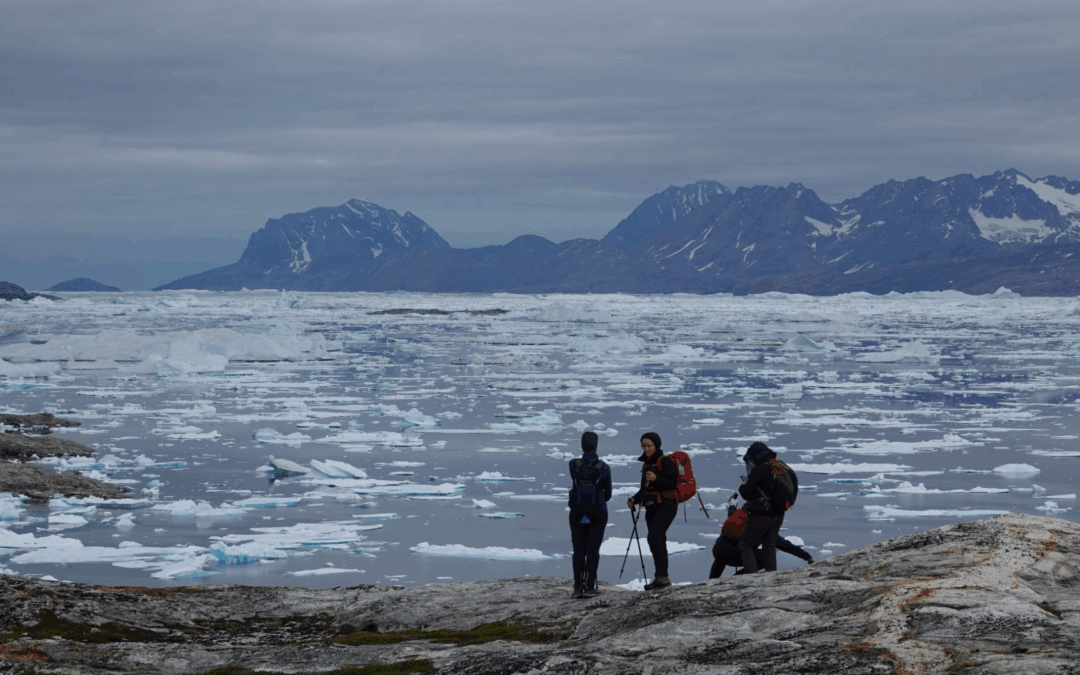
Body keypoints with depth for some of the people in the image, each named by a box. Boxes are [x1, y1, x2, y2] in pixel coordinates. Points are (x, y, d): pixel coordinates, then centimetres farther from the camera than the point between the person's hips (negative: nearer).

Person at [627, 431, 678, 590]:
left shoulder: (665, 461, -8)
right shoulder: (646, 463, 17)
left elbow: (672, 483, -15)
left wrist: (656, 478, -28)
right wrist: (634, 499, 7)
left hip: (665, 505, -8)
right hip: (652, 507, 8)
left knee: (654, 537, -20)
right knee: (658, 541, 7)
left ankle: (662, 576, -21)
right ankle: (661, 578, 10)